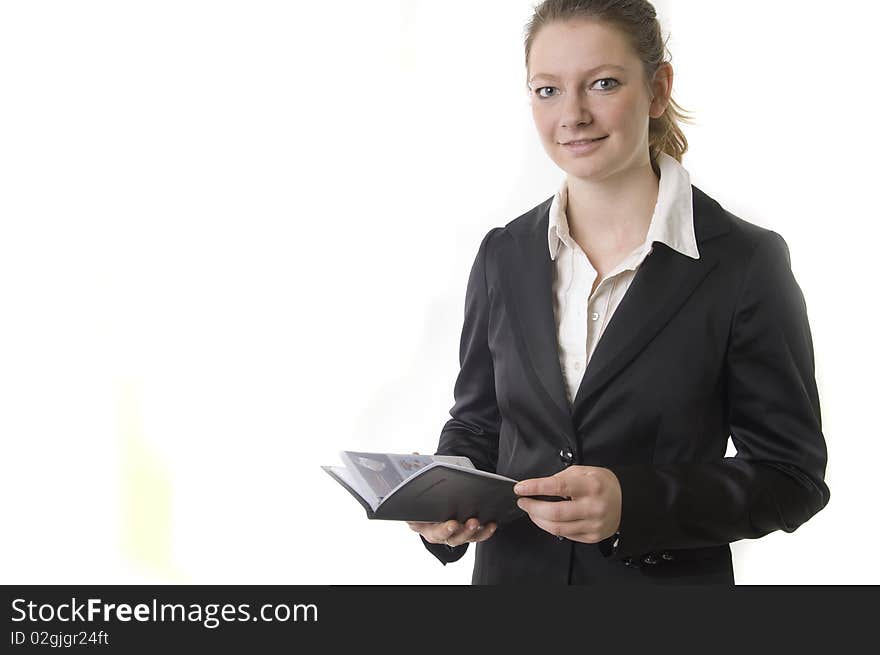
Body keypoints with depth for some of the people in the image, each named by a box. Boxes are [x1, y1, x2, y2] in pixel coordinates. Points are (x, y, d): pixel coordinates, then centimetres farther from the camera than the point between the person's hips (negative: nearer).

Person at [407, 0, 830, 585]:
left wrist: (633, 503, -25)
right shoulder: (505, 255, 0)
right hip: (512, 571, 4)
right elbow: (476, 423, 9)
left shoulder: (747, 262, -13)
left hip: (673, 577, -3)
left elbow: (792, 475, -11)